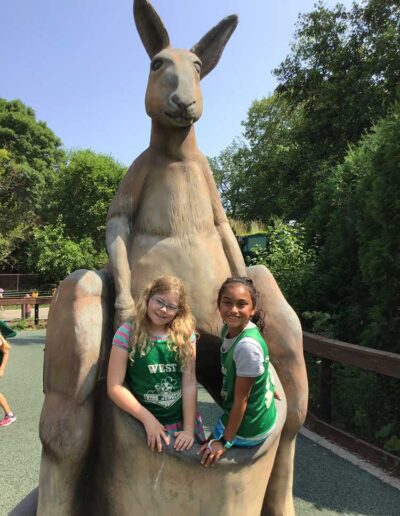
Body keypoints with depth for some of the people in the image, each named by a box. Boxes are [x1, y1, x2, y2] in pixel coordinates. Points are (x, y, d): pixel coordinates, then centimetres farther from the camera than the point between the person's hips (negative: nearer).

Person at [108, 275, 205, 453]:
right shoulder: (128, 333, -12)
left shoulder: (185, 334, -4)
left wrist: (189, 428, -12)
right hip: (148, 423, -2)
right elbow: (115, 387, -12)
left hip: (184, 420, 3)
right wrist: (148, 419, -15)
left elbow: (190, 383, -7)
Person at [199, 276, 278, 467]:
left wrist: (225, 442, -14)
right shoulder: (229, 329, -8)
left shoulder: (247, 346, -32)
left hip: (246, 429, -7)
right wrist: (266, 389, 23)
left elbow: (240, 399, -23)